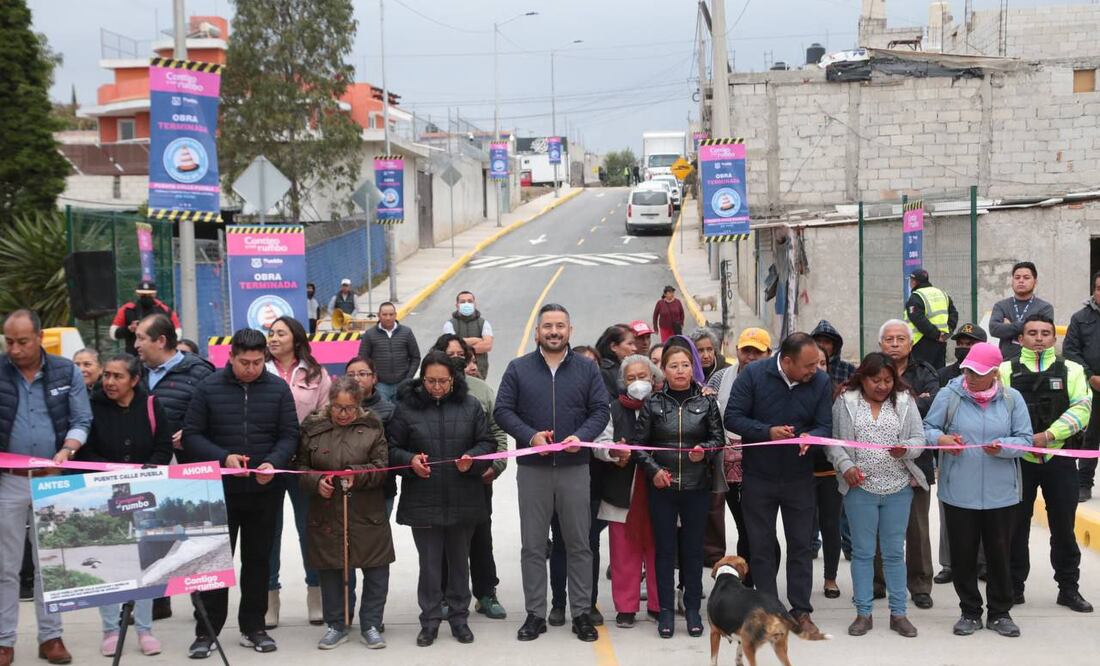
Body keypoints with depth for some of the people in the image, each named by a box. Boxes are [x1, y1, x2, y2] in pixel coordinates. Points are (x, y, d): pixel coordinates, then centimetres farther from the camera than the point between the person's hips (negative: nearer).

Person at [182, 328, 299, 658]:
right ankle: (206, 632, 11)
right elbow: (192, 435, -5)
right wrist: (223, 458, -19)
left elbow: (289, 435, -1)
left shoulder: (279, 389, -1)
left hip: (265, 491, 2)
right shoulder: (209, 388, -4)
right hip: (220, 490, -1)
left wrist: (274, 463, -19)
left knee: (258, 560, 10)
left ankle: (253, 628, 21)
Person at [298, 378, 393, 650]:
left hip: (367, 515, -1)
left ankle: (371, 625, 18)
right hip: (326, 515, 1)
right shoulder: (313, 427, 3)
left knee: (376, 571, 3)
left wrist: (358, 475, -20)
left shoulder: (372, 426, 0)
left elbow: (382, 467, -3)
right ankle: (336, 625, 24)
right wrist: (316, 482, -12)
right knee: (330, 570, 8)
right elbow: (301, 467, 7)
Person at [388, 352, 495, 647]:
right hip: (423, 501, -1)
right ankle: (430, 620, 18)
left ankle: (459, 617, 26)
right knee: (429, 562, 6)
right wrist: (410, 460, -17)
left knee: (459, 560, 13)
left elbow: (487, 443, 6)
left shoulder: (470, 405, 2)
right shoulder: (407, 407, -2)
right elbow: (392, 449, 2)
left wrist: (473, 458, -13)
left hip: (463, 500, 1)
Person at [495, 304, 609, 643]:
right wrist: (531, 436, -15)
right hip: (532, 468, 0)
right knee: (533, 545, 5)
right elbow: (503, 410, 0)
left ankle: (582, 613, 14)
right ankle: (535, 614, 14)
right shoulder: (518, 368, 4)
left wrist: (581, 437, -15)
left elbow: (601, 410, 4)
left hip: (575, 467, 0)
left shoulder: (587, 369, 6)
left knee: (579, 544, 5)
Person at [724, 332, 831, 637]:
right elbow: (732, 417, -13)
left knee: (801, 545, 8)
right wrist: (767, 432, -25)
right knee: (761, 546, 8)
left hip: (799, 477, 2)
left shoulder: (820, 382, -7)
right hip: (757, 477, -1)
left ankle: (801, 611, 19)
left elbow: (825, 426, -5)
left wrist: (810, 437, -28)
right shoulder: (753, 374, -13)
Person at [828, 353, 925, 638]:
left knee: (894, 552, 8)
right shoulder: (845, 401, -1)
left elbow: (919, 438, 2)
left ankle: (898, 613, 17)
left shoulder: (905, 401, 2)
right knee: (863, 551, 6)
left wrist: (905, 449, -19)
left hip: (898, 488, 1)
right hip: (860, 487, -1)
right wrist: (845, 465, -13)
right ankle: (863, 613, 15)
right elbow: (832, 440, 1)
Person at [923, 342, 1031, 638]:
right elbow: (927, 428, 4)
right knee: (963, 554, 7)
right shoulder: (949, 395, -2)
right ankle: (970, 612, 22)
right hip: (959, 494, 0)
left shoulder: (1012, 398, 0)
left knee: (999, 554, 9)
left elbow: (1025, 439, 0)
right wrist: (940, 439, -18)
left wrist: (1003, 447, -20)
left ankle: (1000, 612, 25)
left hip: (1001, 494, 1)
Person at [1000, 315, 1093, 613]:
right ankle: (1014, 587, 18)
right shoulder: (1006, 371, 4)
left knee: (1064, 527, 8)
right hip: (1018, 459, 0)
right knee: (1017, 525, 7)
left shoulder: (1071, 370, 5)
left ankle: (1069, 588, 21)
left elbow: (1081, 409, -6)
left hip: (1060, 460, 1)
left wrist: (1048, 435, -18)